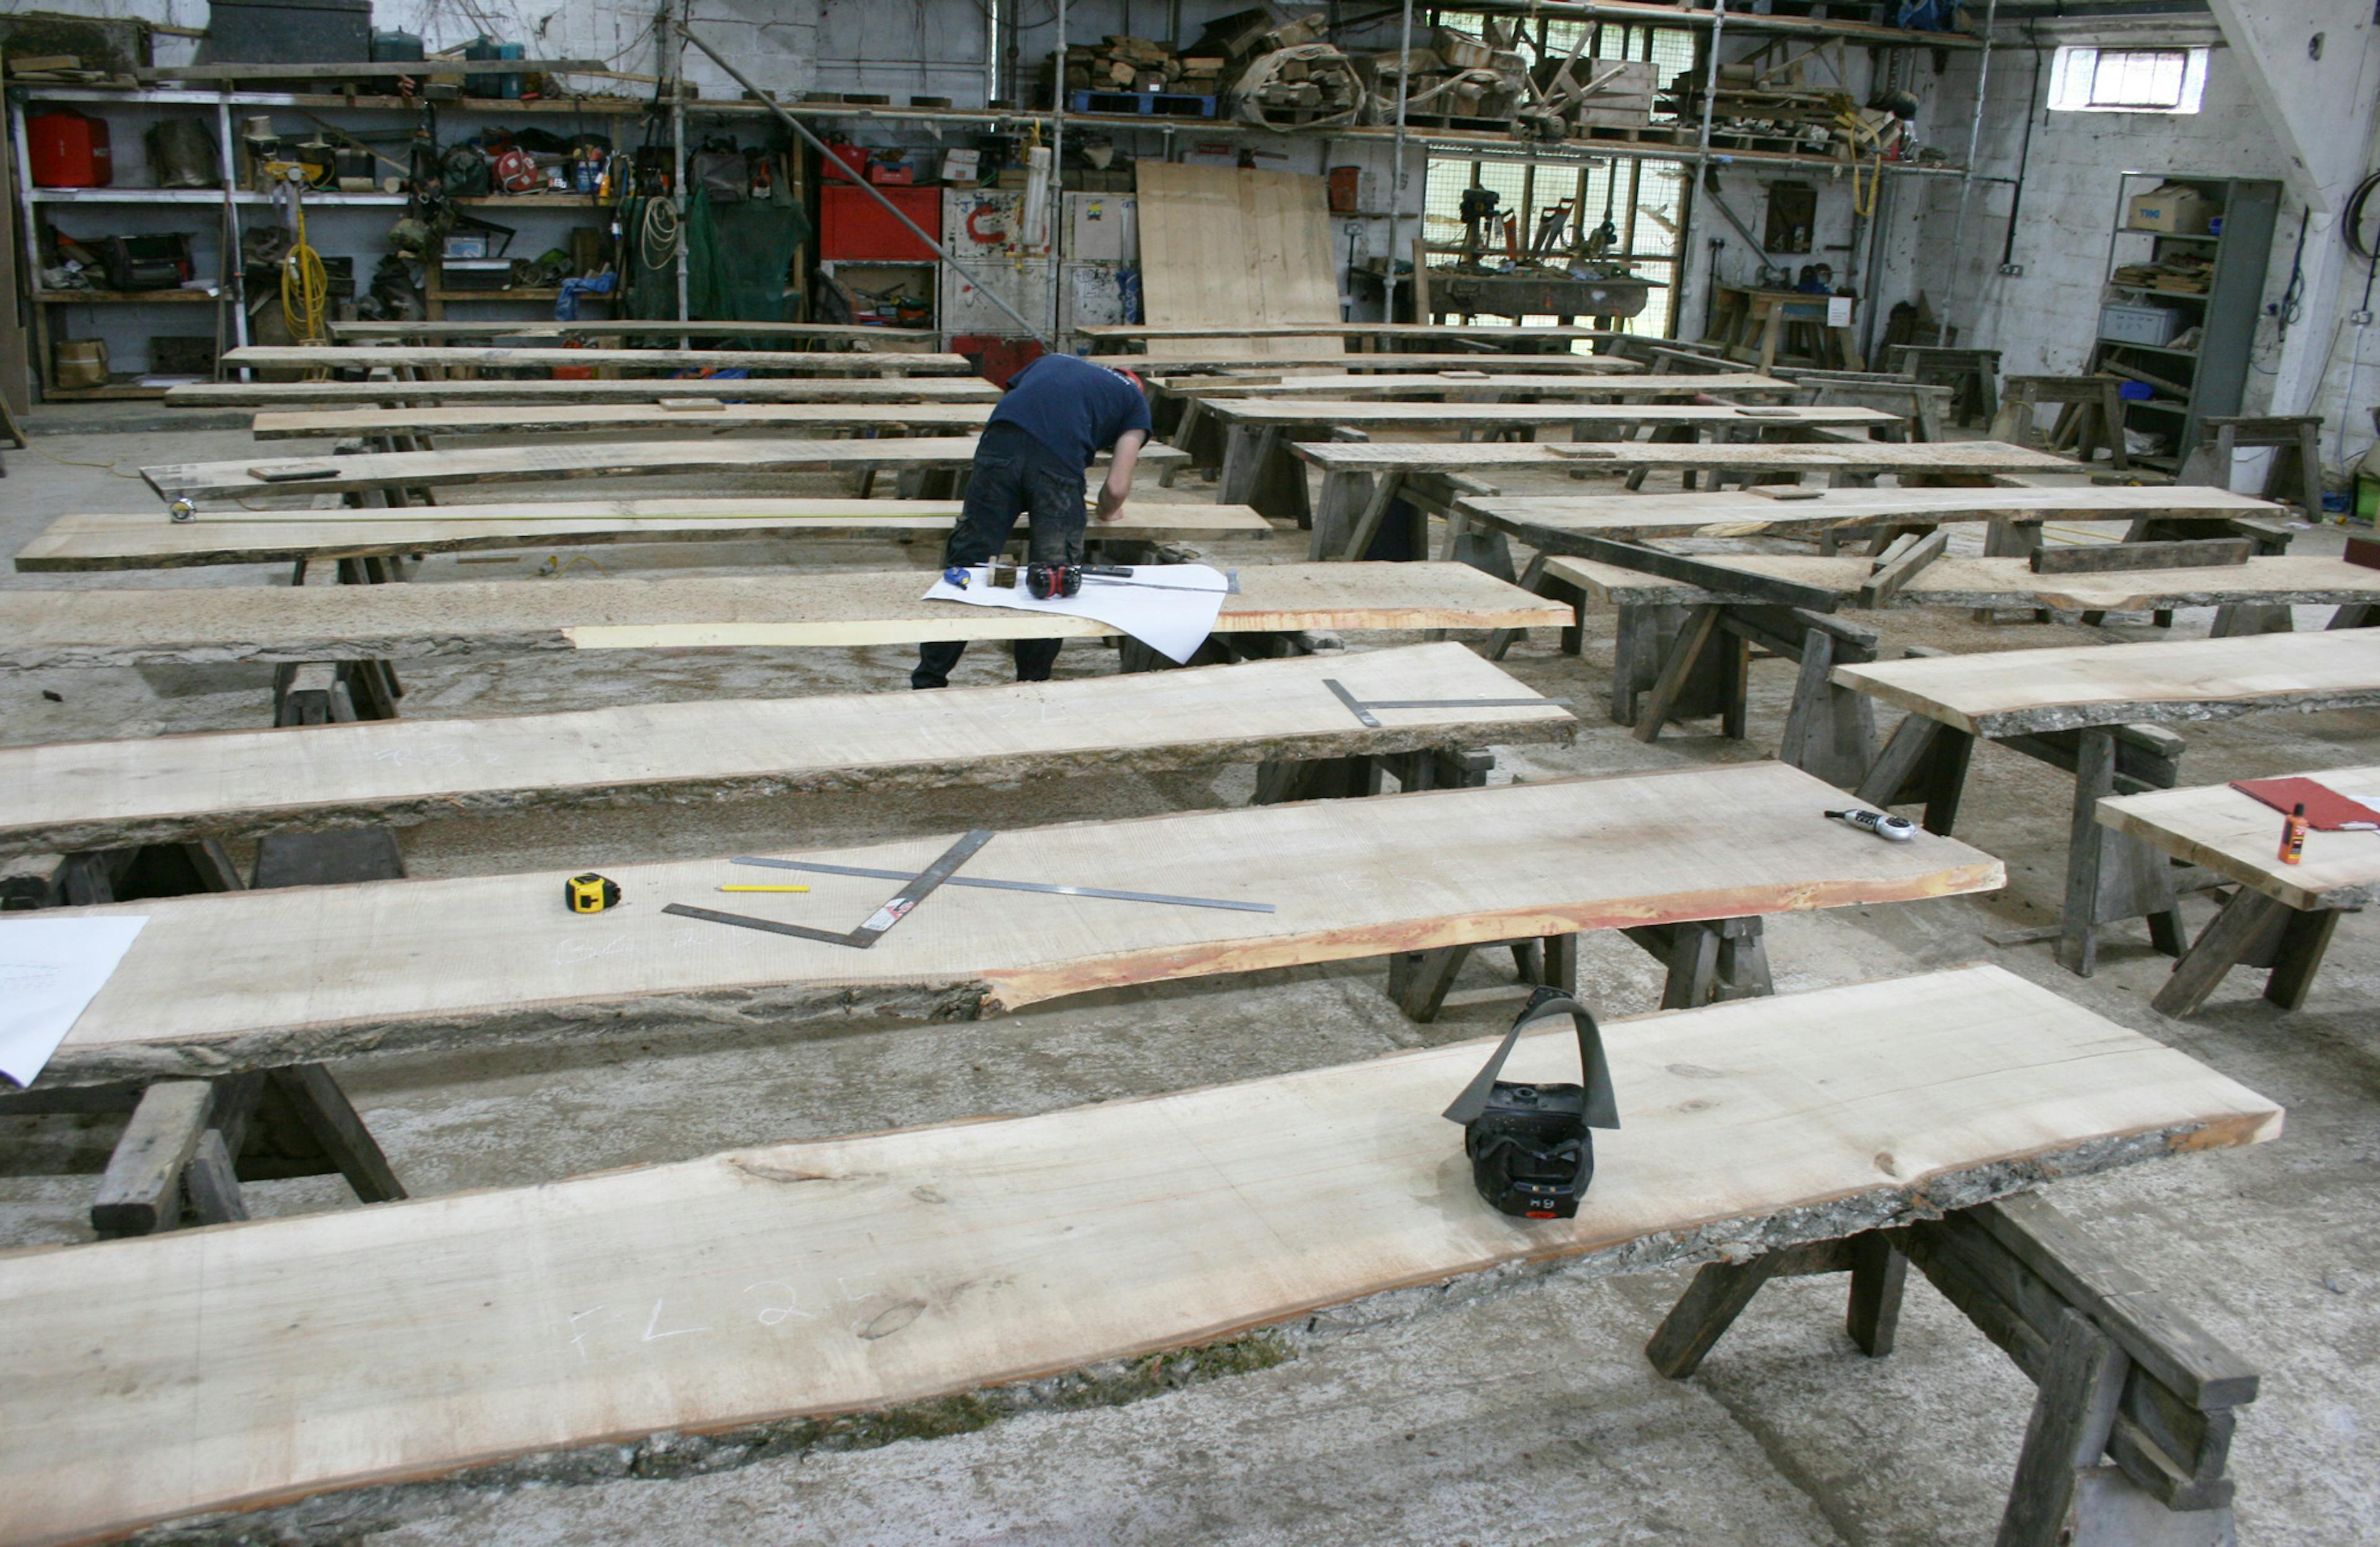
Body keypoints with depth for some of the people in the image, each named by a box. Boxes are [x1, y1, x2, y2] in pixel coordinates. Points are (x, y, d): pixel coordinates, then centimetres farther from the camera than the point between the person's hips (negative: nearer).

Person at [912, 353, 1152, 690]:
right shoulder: (1135, 400, 27)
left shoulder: (1050, 362, 39)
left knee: (966, 559, 7)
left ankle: (928, 683, 10)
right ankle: (1032, 685, 21)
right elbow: (1117, 488, 16)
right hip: (1059, 463, -3)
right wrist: (1108, 512, 39)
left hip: (1000, 444, 3)